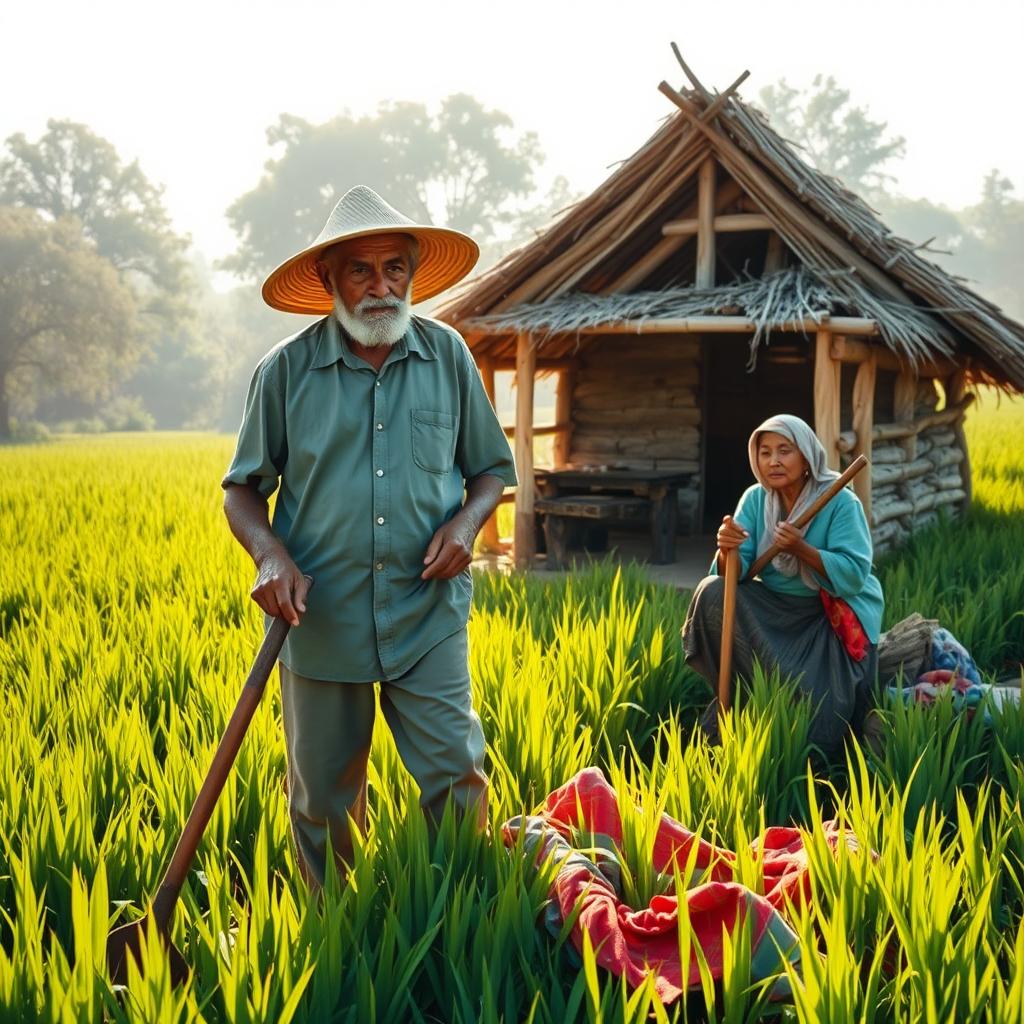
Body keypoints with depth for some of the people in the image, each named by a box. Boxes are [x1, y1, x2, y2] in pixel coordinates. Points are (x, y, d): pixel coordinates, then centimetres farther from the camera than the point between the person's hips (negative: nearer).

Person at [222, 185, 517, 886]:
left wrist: (467, 521, -9)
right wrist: (269, 552, -14)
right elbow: (244, 488, 6)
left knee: (456, 776, -4)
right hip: (321, 618, 0)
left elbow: (492, 468, 12)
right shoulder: (286, 370, -2)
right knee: (323, 798, 12)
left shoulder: (448, 355, 2)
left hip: (429, 616, 0)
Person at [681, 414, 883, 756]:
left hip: (833, 617, -4)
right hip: (776, 610, 5)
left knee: (816, 725, -23)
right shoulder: (755, 499, -2)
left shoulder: (840, 502, -14)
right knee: (714, 593, -21)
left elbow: (854, 576, -22)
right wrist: (727, 550, -33)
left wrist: (801, 549, -34)